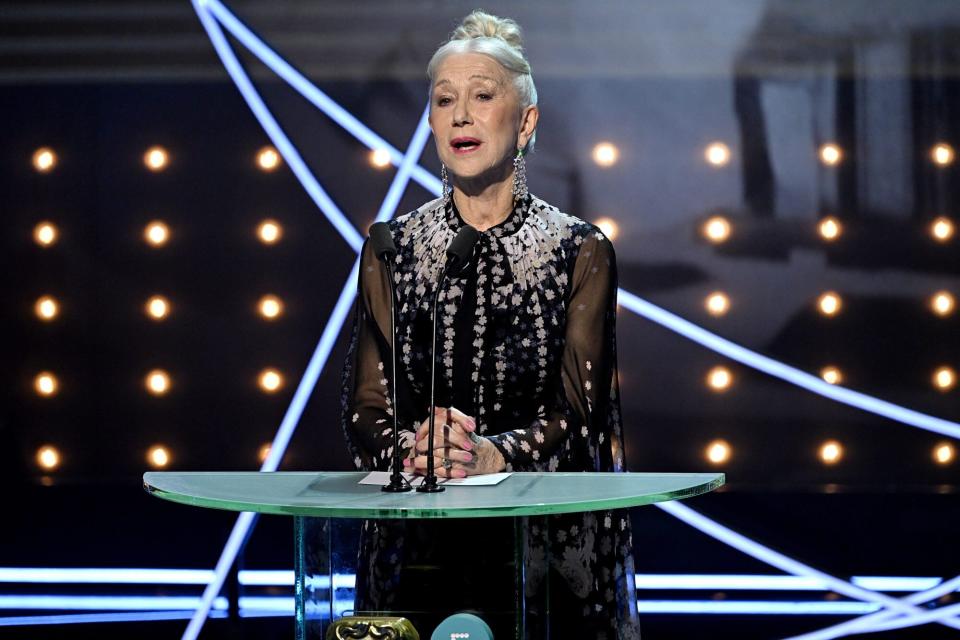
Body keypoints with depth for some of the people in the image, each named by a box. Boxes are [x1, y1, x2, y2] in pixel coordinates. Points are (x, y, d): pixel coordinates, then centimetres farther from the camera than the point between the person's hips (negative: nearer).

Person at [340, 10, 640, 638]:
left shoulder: (581, 250, 3)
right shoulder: (391, 250, 8)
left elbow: (577, 414, -4)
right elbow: (364, 411, 4)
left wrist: (492, 455, -23)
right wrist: (414, 449, -18)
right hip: (417, 539, 2)